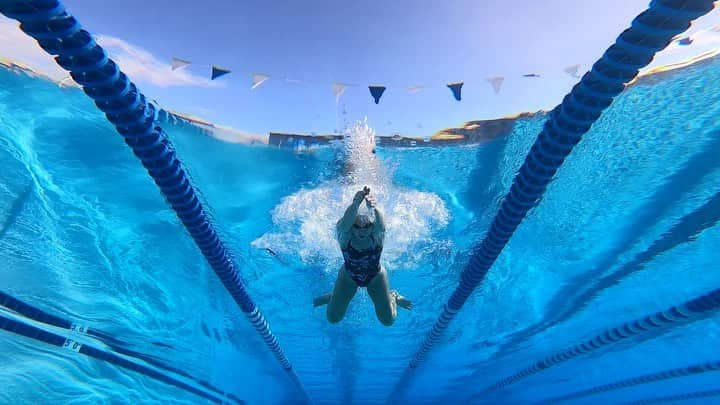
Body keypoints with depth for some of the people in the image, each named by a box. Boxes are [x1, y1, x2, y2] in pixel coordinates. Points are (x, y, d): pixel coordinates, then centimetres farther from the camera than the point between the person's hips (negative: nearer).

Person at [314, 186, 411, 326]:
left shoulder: (377, 234, -33)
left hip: (375, 276, 0)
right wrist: (355, 204, -78)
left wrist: (374, 209, -80)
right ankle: (333, 297, 40)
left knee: (388, 320, 7)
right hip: (348, 276, 0)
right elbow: (345, 222, -58)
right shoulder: (345, 234, -34)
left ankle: (393, 297, 39)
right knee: (333, 318, 7)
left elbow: (380, 225, -58)